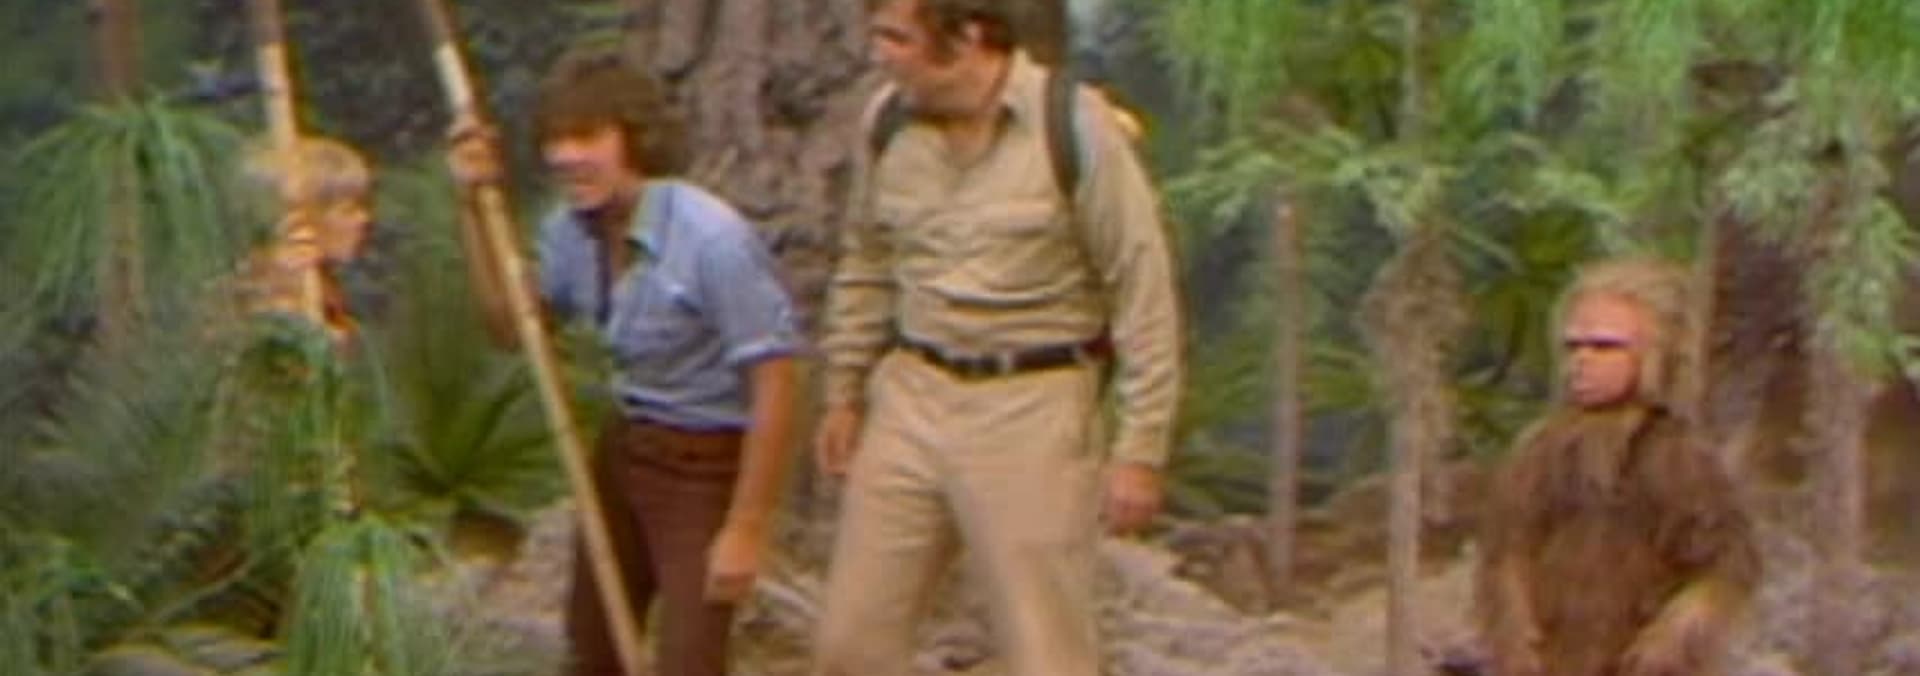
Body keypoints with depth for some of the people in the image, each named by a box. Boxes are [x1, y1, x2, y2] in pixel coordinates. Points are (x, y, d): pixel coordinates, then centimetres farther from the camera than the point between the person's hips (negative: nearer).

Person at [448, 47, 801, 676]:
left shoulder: (711, 238, -27)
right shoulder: (572, 230, -4)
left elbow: (773, 383, -24)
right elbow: (511, 323, 10)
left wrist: (746, 529, -22)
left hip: (707, 464, -8)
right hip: (623, 451, 8)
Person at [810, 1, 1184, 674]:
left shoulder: (1073, 126, -14)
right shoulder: (888, 119, 1)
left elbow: (1144, 289, -10)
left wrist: (1140, 449, -10)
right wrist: (844, 392, 19)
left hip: (1033, 409, -5)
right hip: (911, 397, 5)